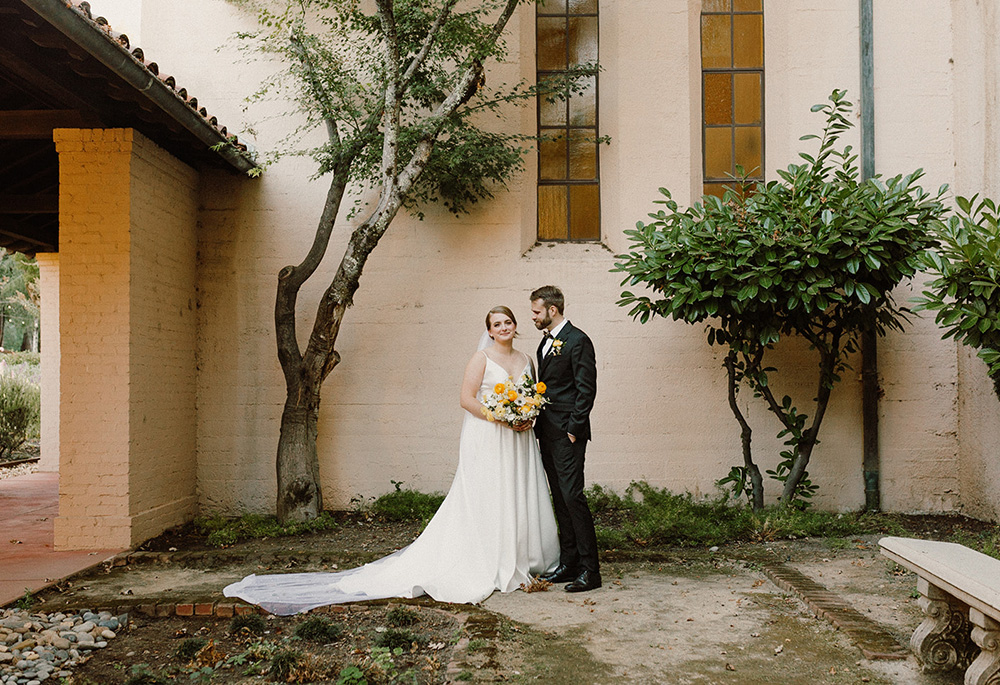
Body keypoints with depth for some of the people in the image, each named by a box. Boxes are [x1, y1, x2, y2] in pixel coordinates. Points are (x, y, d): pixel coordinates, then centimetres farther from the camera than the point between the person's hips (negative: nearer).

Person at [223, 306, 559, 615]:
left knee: (518, 499, 9)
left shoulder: (526, 359, 14)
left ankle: (519, 561, 21)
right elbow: (466, 398, -10)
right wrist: (500, 418, -18)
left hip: (520, 441, 6)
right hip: (486, 440, -6)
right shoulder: (481, 358, -4)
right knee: (482, 502, -6)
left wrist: (529, 418, -2)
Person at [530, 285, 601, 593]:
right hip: (547, 432, 9)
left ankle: (590, 570, -3)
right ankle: (568, 564, 19)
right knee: (560, 499, 12)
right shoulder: (546, 341, 17)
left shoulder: (577, 340, -11)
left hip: (567, 433, -9)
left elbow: (586, 389, -15)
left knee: (573, 496, -10)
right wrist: (539, 423, 12)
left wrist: (574, 429, -16)